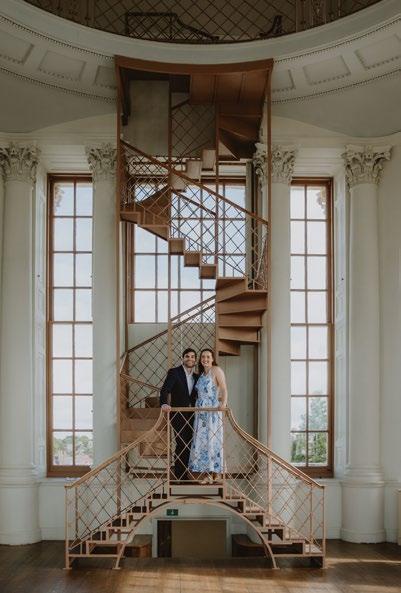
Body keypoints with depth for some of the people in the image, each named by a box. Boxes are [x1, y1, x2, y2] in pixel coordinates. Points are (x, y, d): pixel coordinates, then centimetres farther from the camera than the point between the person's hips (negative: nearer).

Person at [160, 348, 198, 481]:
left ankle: (184, 476, 16)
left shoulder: (196, 377, 13)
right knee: (181, 444, -7)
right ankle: (179, 476, 1)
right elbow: (165, 390, -17)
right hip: (178, 414, -6)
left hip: (191, 415, 6)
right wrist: (164, 403, -33)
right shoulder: (174, 372, -5)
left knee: (188, 445, 7)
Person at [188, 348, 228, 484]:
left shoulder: (216, 370, -3)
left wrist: (224, 403, -27)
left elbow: (224, 389, -13)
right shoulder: (201, 374, 19)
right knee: (200, 439, 2)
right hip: (200, 411, 7)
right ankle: (205, 473, 4)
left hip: (213, 410, -7)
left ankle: (214, 472, -2)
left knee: (212, 439, -6)